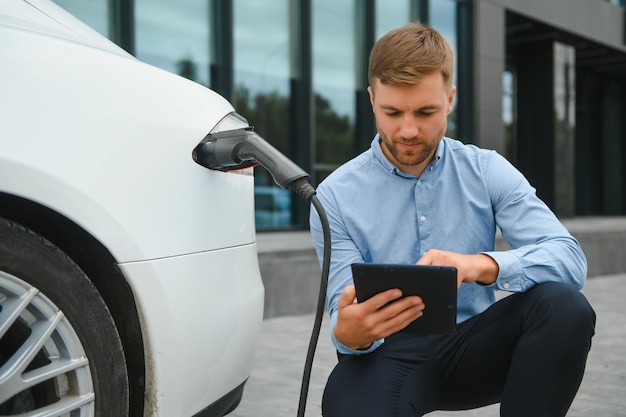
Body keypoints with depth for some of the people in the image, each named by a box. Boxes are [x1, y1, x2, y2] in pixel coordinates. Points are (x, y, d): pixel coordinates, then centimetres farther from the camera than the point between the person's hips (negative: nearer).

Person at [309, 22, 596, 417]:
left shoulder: (488, 171, -1)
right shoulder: (336, 196, -4)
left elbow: (570, 258, -12)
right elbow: (345, 313, -7)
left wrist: (483, 265, -32)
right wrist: (349, 333, -33)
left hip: (473, 344, 3)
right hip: (389, 352, -2)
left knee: (564, 305, -26)